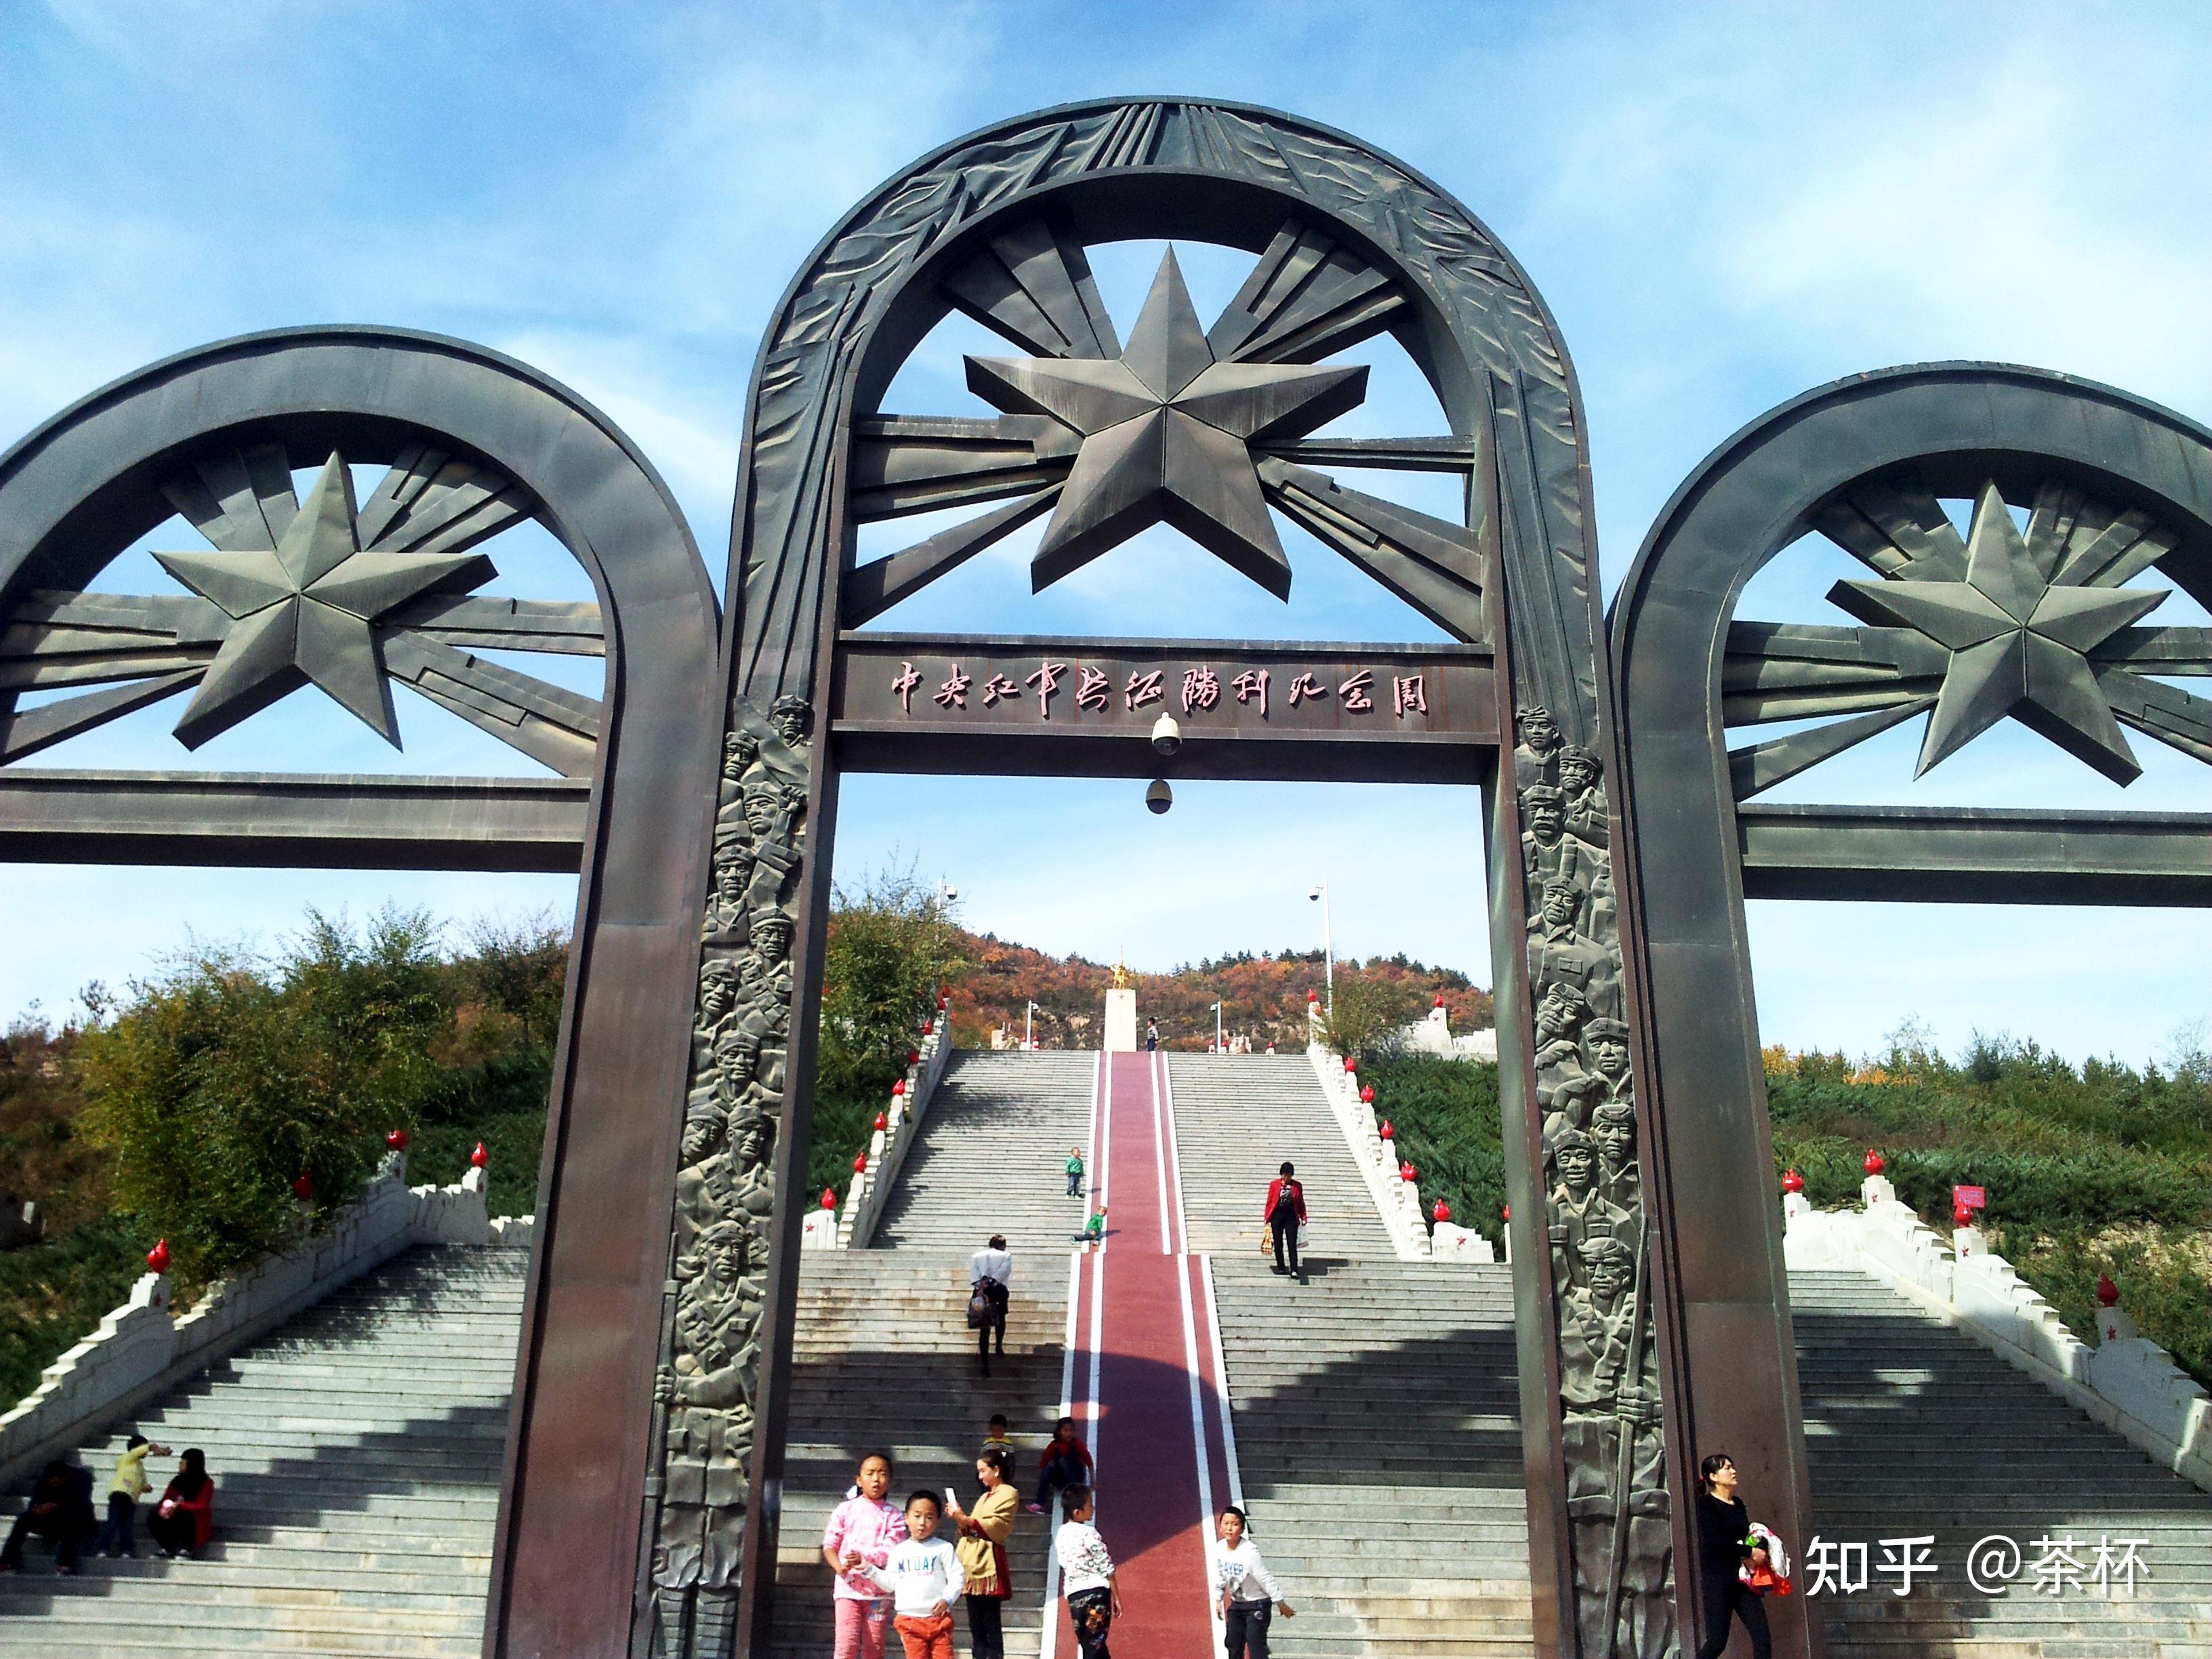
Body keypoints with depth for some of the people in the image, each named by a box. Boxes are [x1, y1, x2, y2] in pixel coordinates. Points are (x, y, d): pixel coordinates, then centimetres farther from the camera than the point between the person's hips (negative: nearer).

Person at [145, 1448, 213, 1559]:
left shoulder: (206, 1483, -7)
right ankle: (168, 1550, -9)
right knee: (153, 1518, -18)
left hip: (195, 1526, -5)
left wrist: (179, 1506, -29)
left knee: (183, 1514, -36)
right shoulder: (178, 1482, 10)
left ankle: (186, 1550, -20)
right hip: (176, 1522, 5)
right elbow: (165, 1500, 5)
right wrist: (163, 1508, -19)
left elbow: (201, 1507, -17)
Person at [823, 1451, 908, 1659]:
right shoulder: (845, 1509, 7)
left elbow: (891, 1552, -7)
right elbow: (830, 1544, 5)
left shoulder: (893, 1516, 4)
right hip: (848, 1586, 0)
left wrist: (865, 1559, -25)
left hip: (878, 1589, 0)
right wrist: (839, 1566, -15)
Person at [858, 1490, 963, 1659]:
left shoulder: (943, 1548, 2)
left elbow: (956, 1576, -2)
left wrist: (947, 1599, -16)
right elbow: (890, 1583, 12)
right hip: (909, 1619, 2)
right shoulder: (899, 1551, 12)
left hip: (938, 1617, -2)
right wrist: (869, 1569, 4)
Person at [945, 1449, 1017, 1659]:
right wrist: (960, 1520, 3)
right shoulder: (984, 1497, 22)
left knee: (991, 1626, -8)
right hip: (973, 1563, 8)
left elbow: (996, 1527, -13)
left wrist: (965, 1519, -16)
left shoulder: (1008, 1494, -2)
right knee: (976, 1627, 6)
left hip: (989, 1565, -8)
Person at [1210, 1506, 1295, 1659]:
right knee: (1233, 1643, 13)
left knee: (1255, 1644, -13)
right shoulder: (1219, 1549, -11)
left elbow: (1266, 1580, -21)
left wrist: (1282, 1604, -13)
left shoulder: (1249, 1552, -30)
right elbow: (1220, 1577, 7)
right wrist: (1218, 1600, 13)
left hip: (1257, 1604, -7)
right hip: (1236, 1604, 7)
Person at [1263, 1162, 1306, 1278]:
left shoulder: (1297, 1186, 5)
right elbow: (1269, 1202, 4)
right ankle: (1281, 1268, 15)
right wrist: (1267, 1219, 1)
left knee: (1292, 1244, -7)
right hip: (1277, 1216, 0)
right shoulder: (1274, 1184, 2)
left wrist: (1303, 1217, 4)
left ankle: (1294, 1269, -10)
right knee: (1278, 1244, 4)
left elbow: (1301, 1203, 11)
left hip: (1291, 1216, 0)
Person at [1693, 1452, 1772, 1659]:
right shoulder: (1706, 1503, -8)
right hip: (1717, 1580, -7)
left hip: (1742, 1579, 7)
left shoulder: (1738, 1504, 14)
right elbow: (1714, 1540, -19)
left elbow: (1748, 1535, 16)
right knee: (1716, 1642, -4)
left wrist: (1761, 1551, -5)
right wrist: (1750, 1552, -17)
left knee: (1763, 1638, -1)